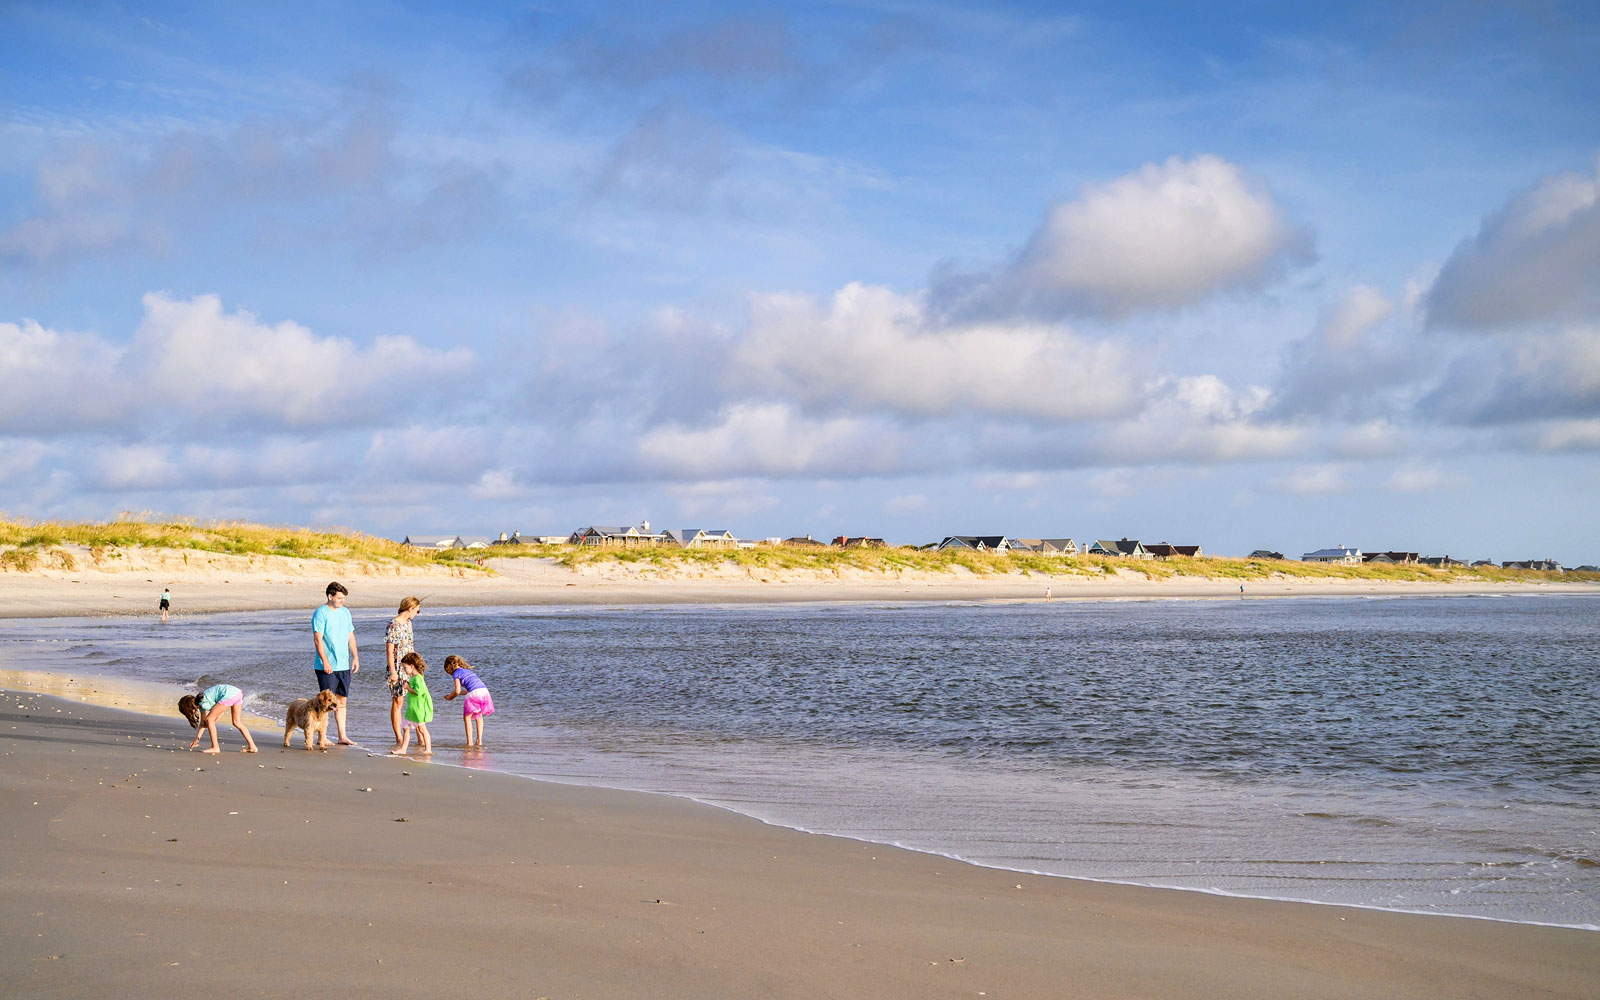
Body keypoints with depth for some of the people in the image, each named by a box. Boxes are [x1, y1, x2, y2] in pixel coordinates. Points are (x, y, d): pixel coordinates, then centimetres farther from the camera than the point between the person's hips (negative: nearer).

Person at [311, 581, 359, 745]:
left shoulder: (345, 612, 13)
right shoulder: (321, 613, -9)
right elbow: (318, 639, -14)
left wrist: (355, 657, 12)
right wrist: (325, 661, -20)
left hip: (344, 665, 7)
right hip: (327, 666, -7)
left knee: (342, 700, 9)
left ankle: (342, 736, 14)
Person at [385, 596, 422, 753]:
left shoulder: (408, 623, 13)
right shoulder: (393, 624, -13)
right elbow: (389, 649, -15)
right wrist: (392, 671, -18)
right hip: (398, 669, -8)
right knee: (397, 702, -3)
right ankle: (399, 739, 0)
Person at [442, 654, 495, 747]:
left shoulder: (456, 673, 6)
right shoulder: (468, 670, 29)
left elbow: (457, 691, -2)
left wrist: (450, 697, 19)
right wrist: (453, 694, 40)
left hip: (474, 694, -7)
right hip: (484, 691, 7)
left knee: (467, 717, 7)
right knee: (478, 716, 24)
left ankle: (470, 742, 2)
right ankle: (479, 741, 22)